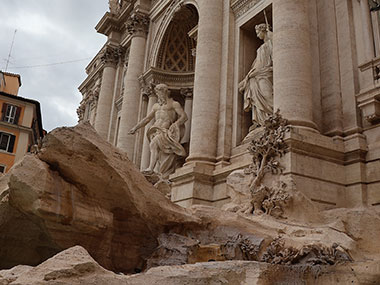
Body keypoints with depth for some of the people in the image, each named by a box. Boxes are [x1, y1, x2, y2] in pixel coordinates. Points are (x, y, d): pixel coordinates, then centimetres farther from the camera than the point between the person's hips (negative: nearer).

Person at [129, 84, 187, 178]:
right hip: (156, 131, 6)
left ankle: (151, 168, -36)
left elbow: (184, 116, -1)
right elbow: (147, 118, 26)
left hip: (166, 131, -5)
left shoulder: (174, 104, 9)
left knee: (153, 144, -31)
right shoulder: (156, 106, 26)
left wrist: (175, 124, -18)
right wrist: (135, 127, 17)